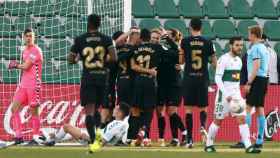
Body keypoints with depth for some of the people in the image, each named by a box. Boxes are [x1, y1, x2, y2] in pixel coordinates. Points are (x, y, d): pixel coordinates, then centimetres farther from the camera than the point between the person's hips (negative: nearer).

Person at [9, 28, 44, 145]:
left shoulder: (35, 50, -11)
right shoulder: (25, 50, 17)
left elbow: (25, 66, -16)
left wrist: (16, 65, 1)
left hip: (33, 85, -8)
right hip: (23, 84, 8)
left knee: (34, 110, -3)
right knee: (14, 108, 0)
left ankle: (36, 137, 4)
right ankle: (18, 136, 2)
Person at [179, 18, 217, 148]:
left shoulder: (185, 41, -2)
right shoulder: (207, 42, 1)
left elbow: (181, 61, 6)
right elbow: (215, 63, 6)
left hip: (189, 78, -1)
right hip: (203, 78, 1)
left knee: (188, 108, 4)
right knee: (203, 107, 13)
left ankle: (189, 139, -2)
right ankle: (203, 125, -18)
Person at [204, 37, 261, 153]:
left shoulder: (239, 60, 12)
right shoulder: (224, 59, -11)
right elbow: (217, 78, -16)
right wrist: (226, 94, -22)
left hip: (236, 94, 6)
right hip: (224, 94, -6)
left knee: (242, 119, -6)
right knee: (218, 120, 3)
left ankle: (248, 146, -13)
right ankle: (209, 145, 18)